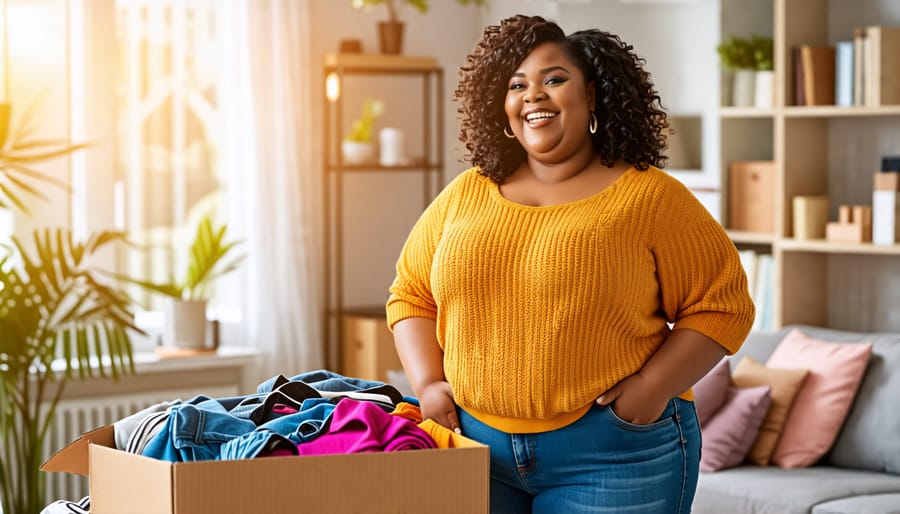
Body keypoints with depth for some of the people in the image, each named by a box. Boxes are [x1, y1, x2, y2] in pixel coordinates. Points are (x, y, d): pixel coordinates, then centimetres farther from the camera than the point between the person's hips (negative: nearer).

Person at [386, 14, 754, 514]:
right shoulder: (466, 194, 10)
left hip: (613, 454, -3)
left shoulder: (649, 197, -2)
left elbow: (722, 304, -3)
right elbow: (411, 291, 16)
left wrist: (652, 388, -13)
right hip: (478, 446, 4)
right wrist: (428, 382, 1)